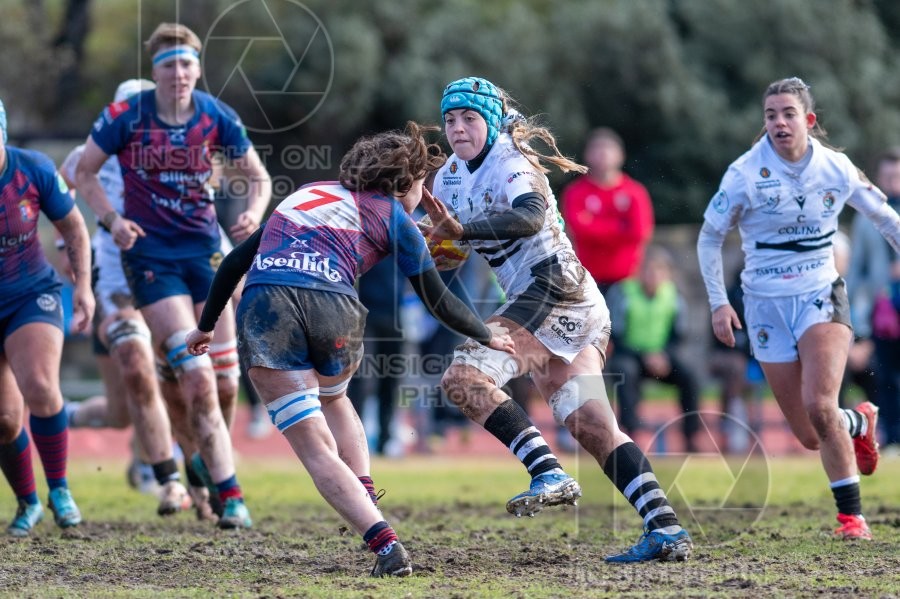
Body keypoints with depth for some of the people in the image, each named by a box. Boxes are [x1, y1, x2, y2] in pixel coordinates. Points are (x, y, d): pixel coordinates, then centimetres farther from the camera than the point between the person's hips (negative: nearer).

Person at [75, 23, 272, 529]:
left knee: (225, 381, 3)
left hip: (205, 250, 3)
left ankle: (210, 458, 33)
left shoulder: (217, 117, -4)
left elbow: (259, 176, 7)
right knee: (199, 378, -14)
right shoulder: (125, 117, -11)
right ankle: (230, 496, -11)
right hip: (150, 254, -3)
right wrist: (111, 219, -13)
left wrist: (255, 213, -13)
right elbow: (85, 172, 2)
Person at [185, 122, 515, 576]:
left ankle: (386, 545, -13)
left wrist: (206, 325, 36)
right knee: (332, 398, 33)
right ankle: (367, 497, 18)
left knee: (317, 450, 0)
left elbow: (236, 261, 29)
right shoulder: (392, 216, 19)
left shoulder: (306, 194, 32)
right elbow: (438, 301, 22)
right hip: (331, 306, -1)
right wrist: (488, 338, 37)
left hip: (263, 306, 1)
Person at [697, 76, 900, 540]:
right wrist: (718, 302, -6)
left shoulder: (836, 169, -4)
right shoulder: (746, 174, -9)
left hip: (820, 297, -1)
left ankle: (851, 514, -11)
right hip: (766, 306, 1)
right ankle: (859, 422, 37)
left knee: (820, 406, -24)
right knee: (809, 436, 1)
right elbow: (709, 238, 1)